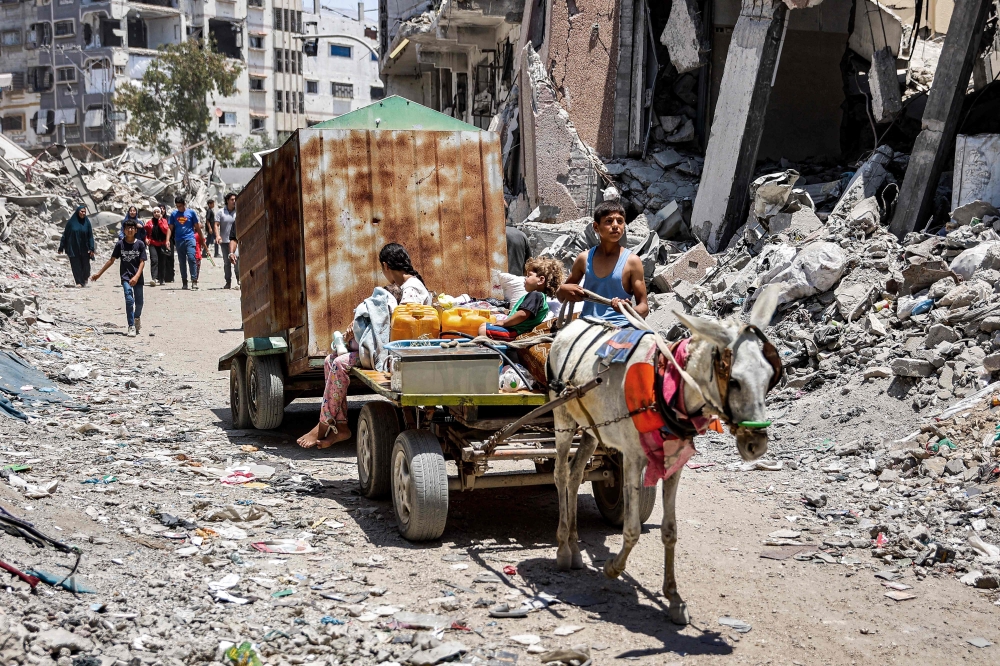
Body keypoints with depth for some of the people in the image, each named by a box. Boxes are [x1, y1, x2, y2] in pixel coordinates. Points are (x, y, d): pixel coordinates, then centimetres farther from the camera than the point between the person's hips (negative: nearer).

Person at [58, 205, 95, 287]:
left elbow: (90, 236, 0)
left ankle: (84, 279, 32)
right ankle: (79, 282, 3)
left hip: (84, 249, 1)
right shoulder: (71, 222, -2)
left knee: (85, 265, 4)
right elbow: (65, 234, 1)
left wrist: (91, 248, -9)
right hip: (73, 248, -1)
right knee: (76, 265, -4)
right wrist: (61, 248, 0)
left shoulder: (87, 222, 1)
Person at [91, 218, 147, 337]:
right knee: (129, 300, -15)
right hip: (125, 277, -1)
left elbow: (142, 262, -7)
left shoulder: (140, 244, -3)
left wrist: (136, 276, -21)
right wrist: (99, 273, 7)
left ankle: (137, 317, 40)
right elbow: (111, 260, 7)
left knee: (139, 302, 7)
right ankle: (131, 327, -10)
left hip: (137, 278, 1)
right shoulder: (120, 244, 0)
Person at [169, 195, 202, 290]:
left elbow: (197, 227, 9)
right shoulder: (174, 214, 11)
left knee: (191, 259, -17)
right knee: (182, 262, 7)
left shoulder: (191, 212, 5)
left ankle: (194, 281, -19)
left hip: (190, 239, -3)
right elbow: (170, 228, 13)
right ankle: (184, 282, 14)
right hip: (179, 241, 3)